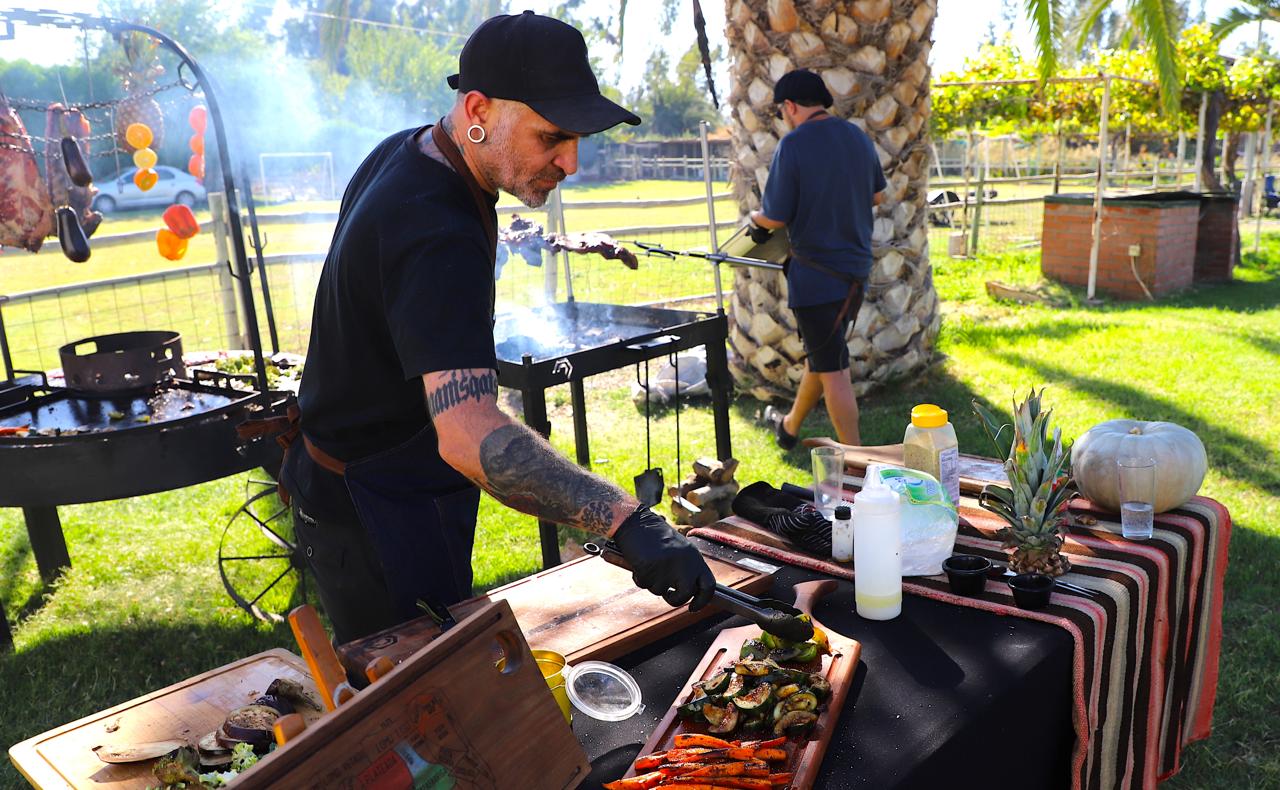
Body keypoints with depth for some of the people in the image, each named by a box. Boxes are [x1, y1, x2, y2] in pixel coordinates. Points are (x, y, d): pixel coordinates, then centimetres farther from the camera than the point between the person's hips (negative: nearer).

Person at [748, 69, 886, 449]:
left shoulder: (793, 144, -16)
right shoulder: (858, 137, 5)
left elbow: (775, 218, -14)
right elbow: (878, 196, 17)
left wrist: (755, 217, 7)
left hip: (816, 272, -8)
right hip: (855, 266, 8)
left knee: (831, 368, 0)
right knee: (820, 353, 20)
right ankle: (790, 427, 40)